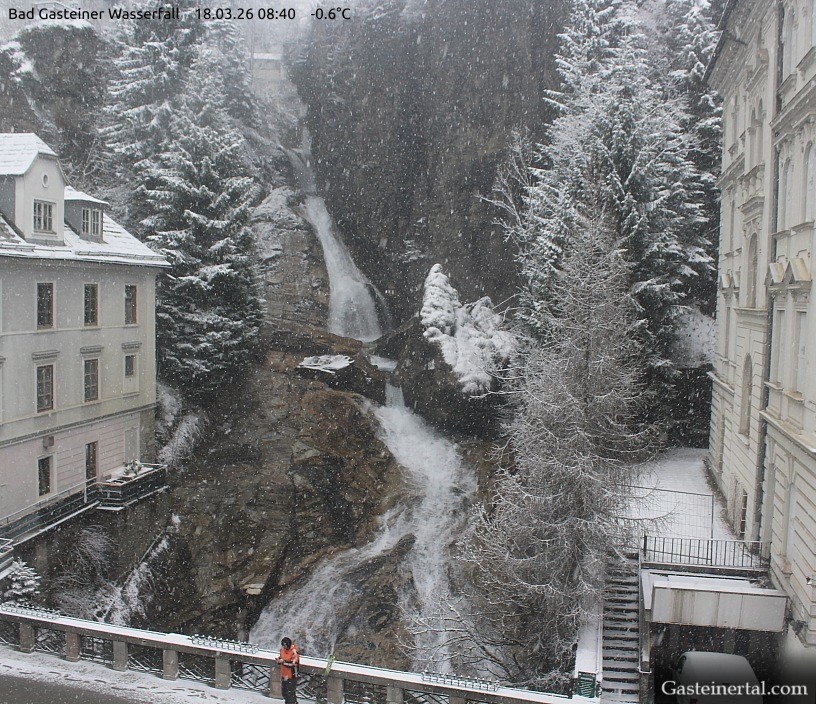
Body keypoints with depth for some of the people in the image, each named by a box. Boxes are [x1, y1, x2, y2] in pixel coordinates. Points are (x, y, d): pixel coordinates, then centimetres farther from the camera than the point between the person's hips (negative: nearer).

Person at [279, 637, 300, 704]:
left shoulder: (294, 652, -22)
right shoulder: (282, 649, 0)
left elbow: (293, 664, -25)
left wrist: (284, 662, -26)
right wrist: (279, 660, -8)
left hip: (291, 675, -8)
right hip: (284, 675, 8)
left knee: (291, 692, -2)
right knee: (284, 692, 21)